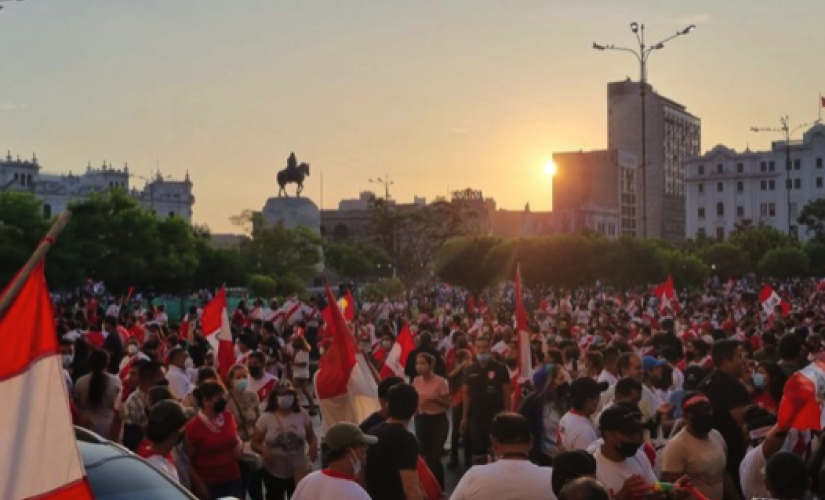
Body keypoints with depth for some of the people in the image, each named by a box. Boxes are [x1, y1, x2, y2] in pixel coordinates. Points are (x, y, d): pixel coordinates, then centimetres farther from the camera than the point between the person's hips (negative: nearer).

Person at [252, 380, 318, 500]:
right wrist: (263, 450, -24)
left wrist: (313, 446, -18)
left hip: (298, 471, 1)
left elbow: (311, 436, 4)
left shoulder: (302, 415, -6)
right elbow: (255, 442, -3)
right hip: (273, 472, 0)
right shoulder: (266, 418, -9)